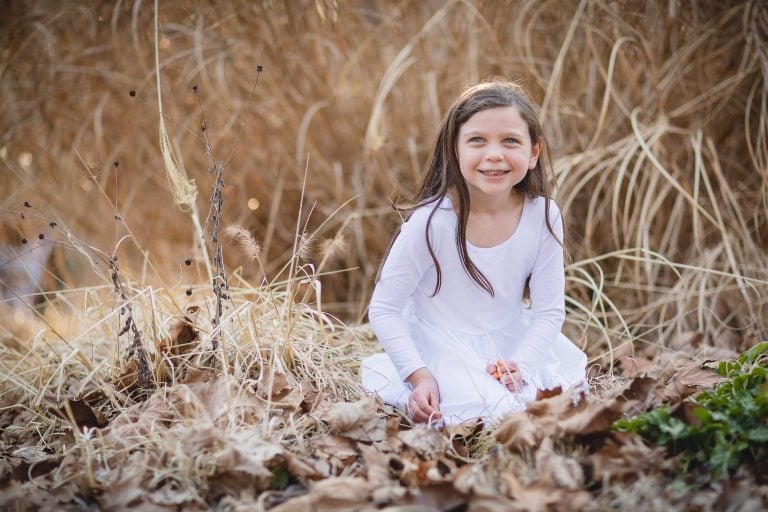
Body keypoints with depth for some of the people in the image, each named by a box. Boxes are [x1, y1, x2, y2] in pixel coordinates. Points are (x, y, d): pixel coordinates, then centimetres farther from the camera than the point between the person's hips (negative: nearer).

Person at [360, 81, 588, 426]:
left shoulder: (543, 216, -12)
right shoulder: (431, 221, -23)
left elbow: (549, 310, -6)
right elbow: (384, 309, -15)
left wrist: (518, 365, -20)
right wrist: (419, 375, -23)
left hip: (513, 343, 5)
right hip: (443, 351, -4)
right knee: (492, 411, -26)